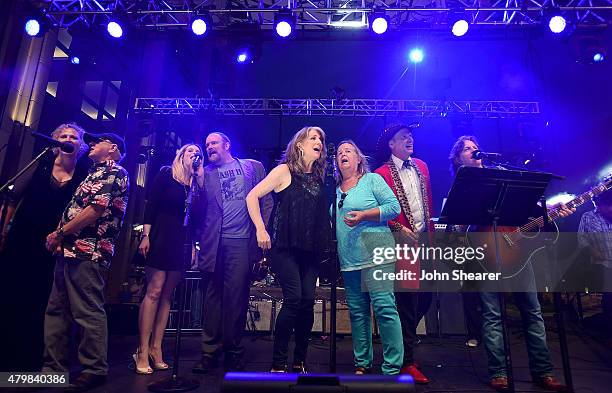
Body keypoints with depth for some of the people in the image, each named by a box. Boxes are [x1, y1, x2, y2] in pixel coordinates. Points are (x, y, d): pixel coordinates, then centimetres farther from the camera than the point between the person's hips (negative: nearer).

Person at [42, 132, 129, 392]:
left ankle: (95, 369, 6)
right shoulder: (95, 173, 24)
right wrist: (59, 237, 8)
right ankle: (54, 368, 23)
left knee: (88, 312, -5)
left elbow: (96, 210, -17)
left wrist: (60, 233, -9)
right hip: (70, 250, 10)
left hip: (87, 252, -10)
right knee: (57, 310, 13)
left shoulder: (114, 172, -6)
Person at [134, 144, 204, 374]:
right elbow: (151, 204, -2)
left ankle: (155, 348, 10)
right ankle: (143, 350, -1)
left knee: (167, 295, 4)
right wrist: (146, 235, -9)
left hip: (182, 243, 4)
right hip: (162, 238, -4)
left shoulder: (197, 184, 12)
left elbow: (197, 217, 9)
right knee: (154, 291, -8)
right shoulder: (166, 174, 4)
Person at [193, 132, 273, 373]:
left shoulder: (253, 167, 12)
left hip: (242, 242, -2)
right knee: (213, 297, 5)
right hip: (213, 243, 2)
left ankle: (233, 352, 13)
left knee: (236, 297, -1)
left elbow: (266, 201, 6)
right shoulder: (205, 173, 17)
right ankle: (209, 352, 17)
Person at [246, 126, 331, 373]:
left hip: (311, 249, 5)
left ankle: (299, 362, 17)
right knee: (293, 298, -12)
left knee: (308, 301, 1)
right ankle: (278, 364, 4)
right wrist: (261, 230, -12)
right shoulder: (285, 170, -1)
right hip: (285, 246, -5)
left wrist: (324, 243, 6)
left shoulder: (318, 177, 15)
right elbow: (252, 197, -6)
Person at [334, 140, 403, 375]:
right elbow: (332, 222, 24)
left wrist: (363, 215, -16)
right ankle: (362, 364, 23)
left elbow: (394, 207, -7)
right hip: (348, 260, 6)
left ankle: (392, 368, 2)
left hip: (376, 254, -5)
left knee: (384, 308, -8)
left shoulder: (372, 179, 3)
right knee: (357, 312, 10)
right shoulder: (335, 190, 18)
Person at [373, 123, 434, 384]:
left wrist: (432, 233, 15)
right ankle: (407, 362, 13)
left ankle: (404, 337, 37)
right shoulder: (382, 173, -4)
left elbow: (429, 202, 19)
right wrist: (400, 229, -17)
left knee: (425, 297, 13)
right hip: (404, 242, -7)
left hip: (425, 239, 7)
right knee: (408, 300, -2)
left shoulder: (421, 167, 16)